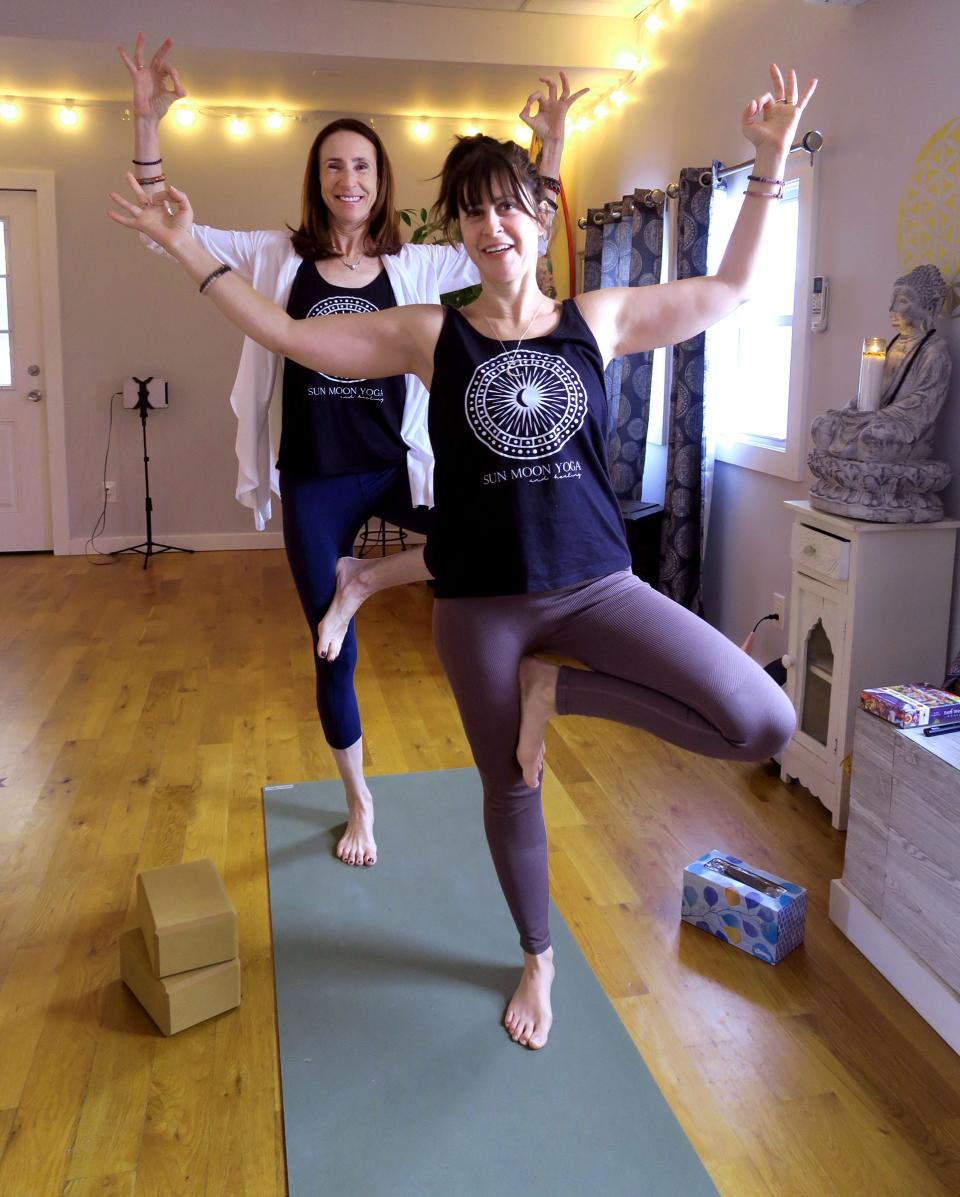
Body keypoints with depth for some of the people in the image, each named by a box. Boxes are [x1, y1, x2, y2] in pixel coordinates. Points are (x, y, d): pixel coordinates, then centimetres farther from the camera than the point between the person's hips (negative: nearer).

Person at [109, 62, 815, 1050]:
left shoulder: (600, 319, 2)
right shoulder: (431, 336, -1)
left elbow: (730, 290, 12)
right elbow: (285, 335, 3)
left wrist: (770, 163, 8)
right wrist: (185, 246, 2)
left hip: (596, 584, 1)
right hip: (479, 604, -1)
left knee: (764, 725, -15)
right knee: (510, 791, 14)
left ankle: (561, 692, 5)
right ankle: (537, 960, 42)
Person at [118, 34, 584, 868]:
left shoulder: (415, 266, 2)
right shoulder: (277, 259, 1)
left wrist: (553, 144, -5)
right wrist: (147, 120, -11)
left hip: (397, 466, 1)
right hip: (314, 481, -1)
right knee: (335, 658, 8)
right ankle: (360, 803, 30)